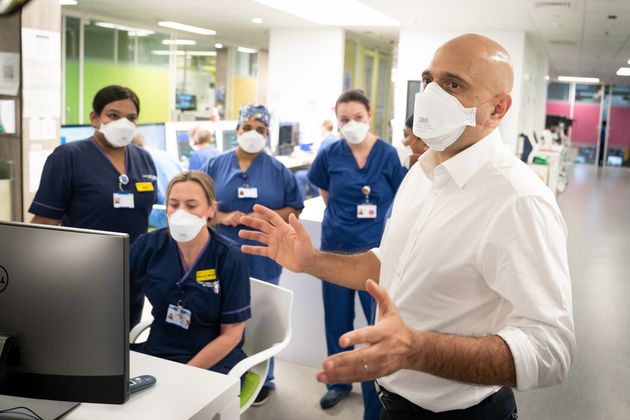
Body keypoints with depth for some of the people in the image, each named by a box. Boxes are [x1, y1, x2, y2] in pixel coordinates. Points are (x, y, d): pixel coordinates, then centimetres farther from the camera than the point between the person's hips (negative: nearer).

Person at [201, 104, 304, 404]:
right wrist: (223, 217, -15)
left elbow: (295, 209, 4)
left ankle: (262, 380, 25)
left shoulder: (278, 170, 3)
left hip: (262, 260, 0)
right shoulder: (215, 165, 4)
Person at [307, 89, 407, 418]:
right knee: (337, 318, 14)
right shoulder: (329, 154, -2)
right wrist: (343, 218, 7)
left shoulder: (388, 154, -8)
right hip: (336, 246, 3)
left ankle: (379, 391, 14)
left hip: (376, 248, -2)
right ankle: (339, 381, 34)